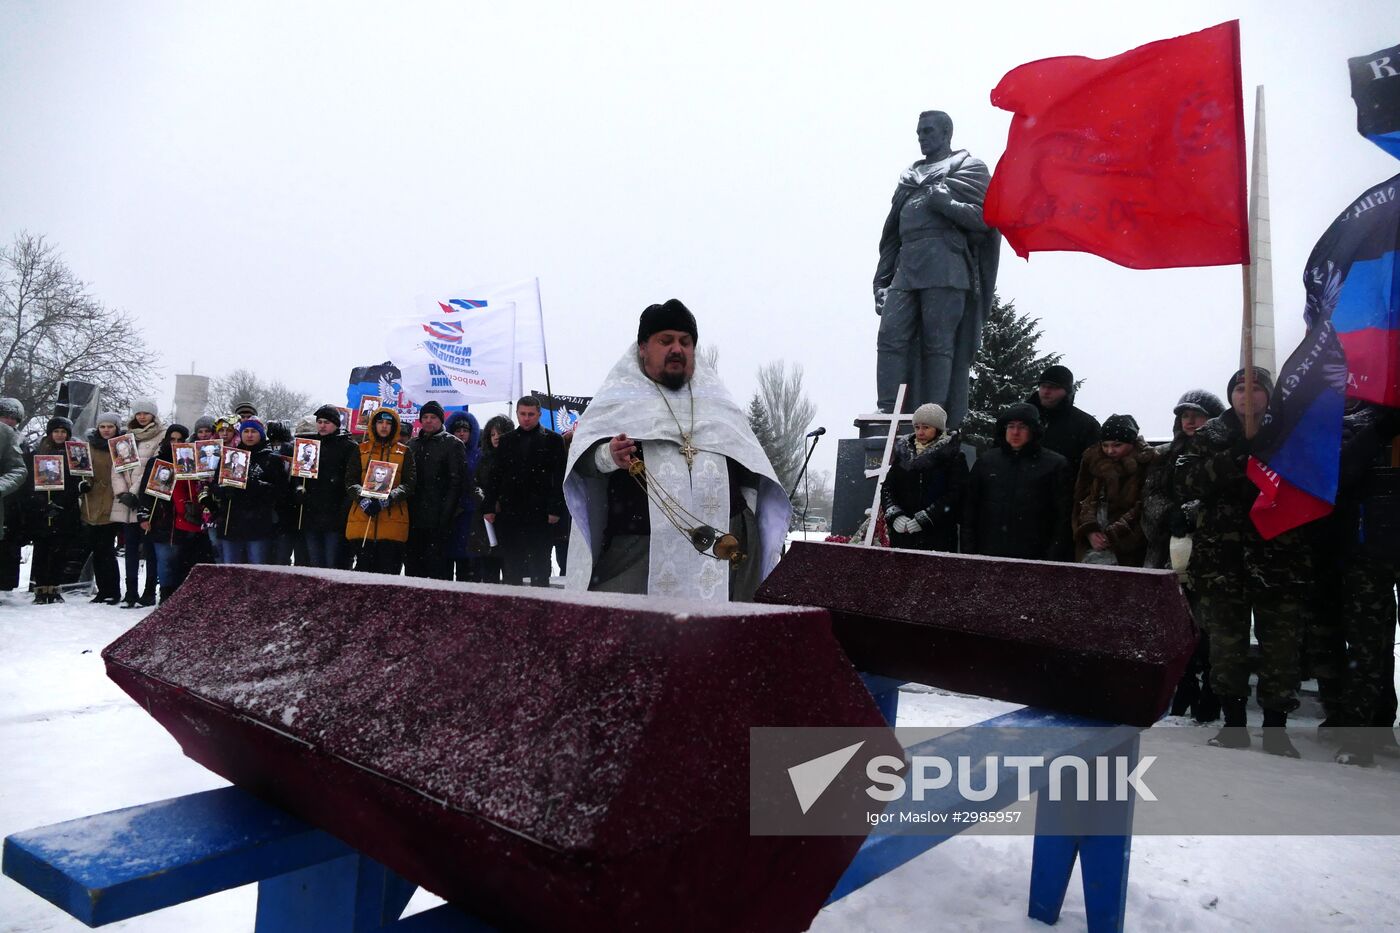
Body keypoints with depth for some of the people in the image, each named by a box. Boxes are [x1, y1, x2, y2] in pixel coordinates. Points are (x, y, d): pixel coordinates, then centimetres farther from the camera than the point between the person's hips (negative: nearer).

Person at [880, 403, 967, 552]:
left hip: (938, 536, -4)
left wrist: (924, 519, -15)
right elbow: (887, 487, 10)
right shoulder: (903, 453, 13)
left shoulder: (953, 457, 1)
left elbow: (954, 495, -9)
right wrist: (894, 515, -8)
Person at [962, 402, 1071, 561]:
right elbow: (970, 510, 15)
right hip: (989, 555, 3)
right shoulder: (986, 461, 13)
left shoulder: (1055, 464, 4)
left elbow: (1062, 518, 2)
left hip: (1033, 559, -2)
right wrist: (968, 552, 7)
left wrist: (1054, 558, -6)